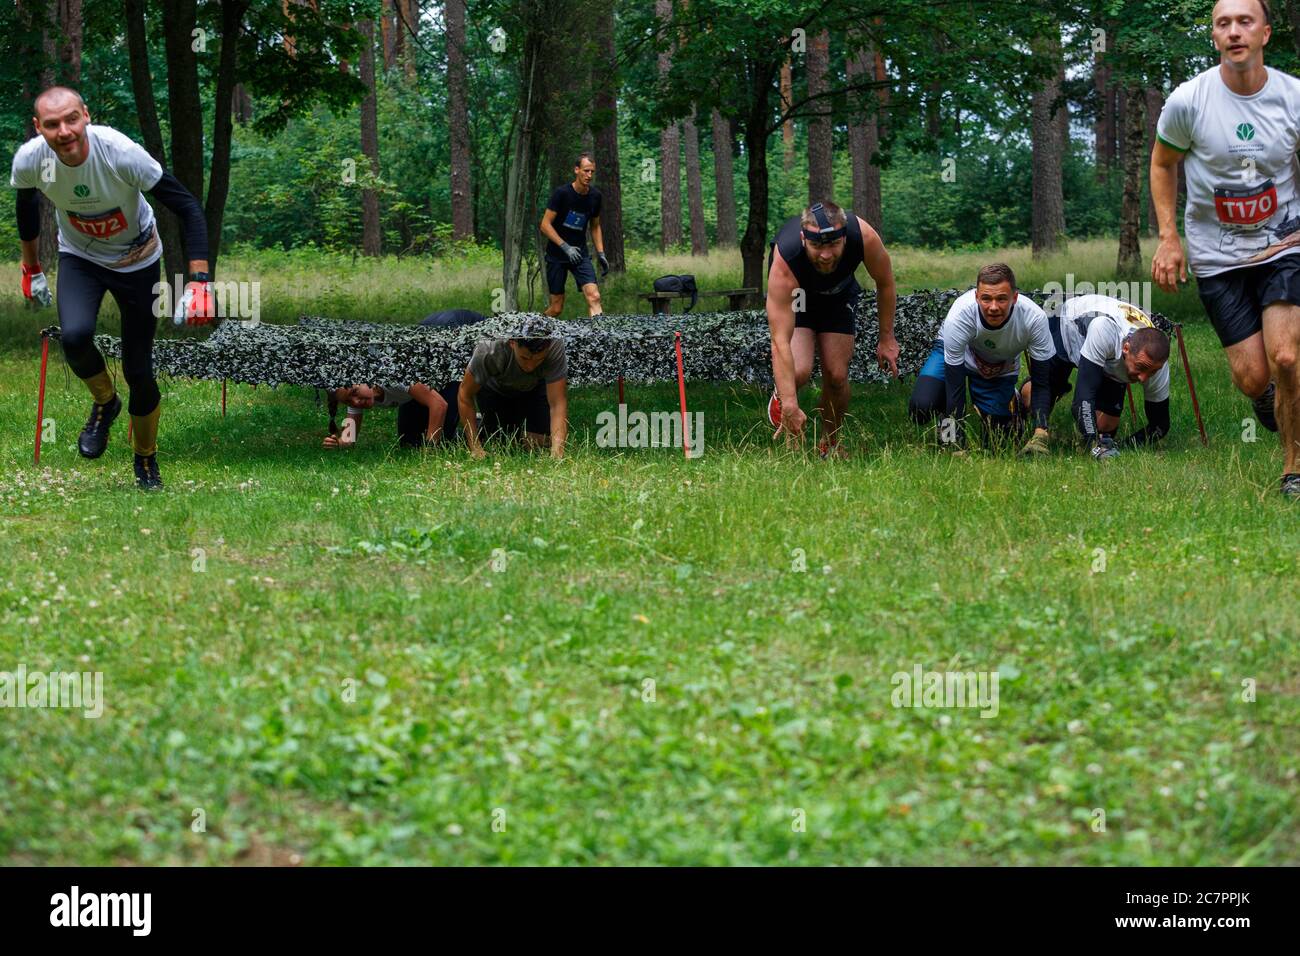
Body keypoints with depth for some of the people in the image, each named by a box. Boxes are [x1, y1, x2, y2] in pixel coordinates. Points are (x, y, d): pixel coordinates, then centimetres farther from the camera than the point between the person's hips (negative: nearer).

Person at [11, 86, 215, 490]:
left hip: (137, 259, -1)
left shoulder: (121, 153, -34)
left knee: (138, 370, 2)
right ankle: (104, 403, 4)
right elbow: (27, 207, 1)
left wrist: (200, 282, -32)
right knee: (74, 336, -28)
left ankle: (146, 459, 28)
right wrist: (31, 269, 12)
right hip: (79, 257, 1)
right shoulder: (29, 160, -24)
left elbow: (188, 207, -26)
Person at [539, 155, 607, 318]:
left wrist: (600, 254, 6)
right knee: (556, 307, -1)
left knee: (594, 296, -18)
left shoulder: (595, 196, 2)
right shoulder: (562, 193, -13)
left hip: (580, 254, 4)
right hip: (557, 254, -3)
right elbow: (545, 225, -14)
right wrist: (565, 247, -22)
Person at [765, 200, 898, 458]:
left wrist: (886, 338, -6)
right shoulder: (784, 261, -44)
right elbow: (780, 342, -44)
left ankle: (830, 446, 19)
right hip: (794, 293, -2)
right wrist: (790, 405, -50)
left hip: (839, 292, 2)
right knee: (799, 371, -23)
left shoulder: (864, 237, -37)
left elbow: (885, 282, -12)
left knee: (837, 376, -7)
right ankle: (781, 396, 14)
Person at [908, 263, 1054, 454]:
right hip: (955, 352, -1)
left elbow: (1041, 383, -25)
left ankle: (1010, 399, 29)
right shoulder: (959, 316, -40)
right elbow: (955, 386, -33)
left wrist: (1040, 435, -38)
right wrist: (956, 446, -34)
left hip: (1001, 366, 1)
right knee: (920, 408, -23)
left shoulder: (1034, 318, -35)